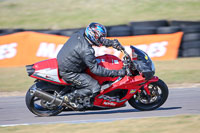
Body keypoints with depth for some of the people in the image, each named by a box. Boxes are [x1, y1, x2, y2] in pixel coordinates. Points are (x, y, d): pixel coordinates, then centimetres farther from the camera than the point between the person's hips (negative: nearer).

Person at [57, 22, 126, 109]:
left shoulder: (81, 34, -4)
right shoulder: (86, 51, -29)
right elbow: (95, 69, -24)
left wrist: (112, 43, 8)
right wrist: (117, 73, -24)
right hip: (68, 72, -9)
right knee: (95, 88, -11)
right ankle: (70, 97, -1)